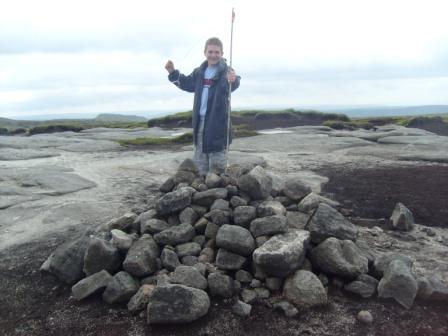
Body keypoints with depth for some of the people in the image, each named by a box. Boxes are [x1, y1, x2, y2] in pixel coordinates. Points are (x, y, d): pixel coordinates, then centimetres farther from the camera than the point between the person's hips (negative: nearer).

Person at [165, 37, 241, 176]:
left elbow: (233, 85, -33)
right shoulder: (200, 71, 9)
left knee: (217, 160, -2)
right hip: (200, 120, 7)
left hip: (217, 121, -7)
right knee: (200, 158, 17)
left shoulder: (226, 71, -12)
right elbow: (188, 83, 24)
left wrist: (233, 80, -57)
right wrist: (173, 73, 13)